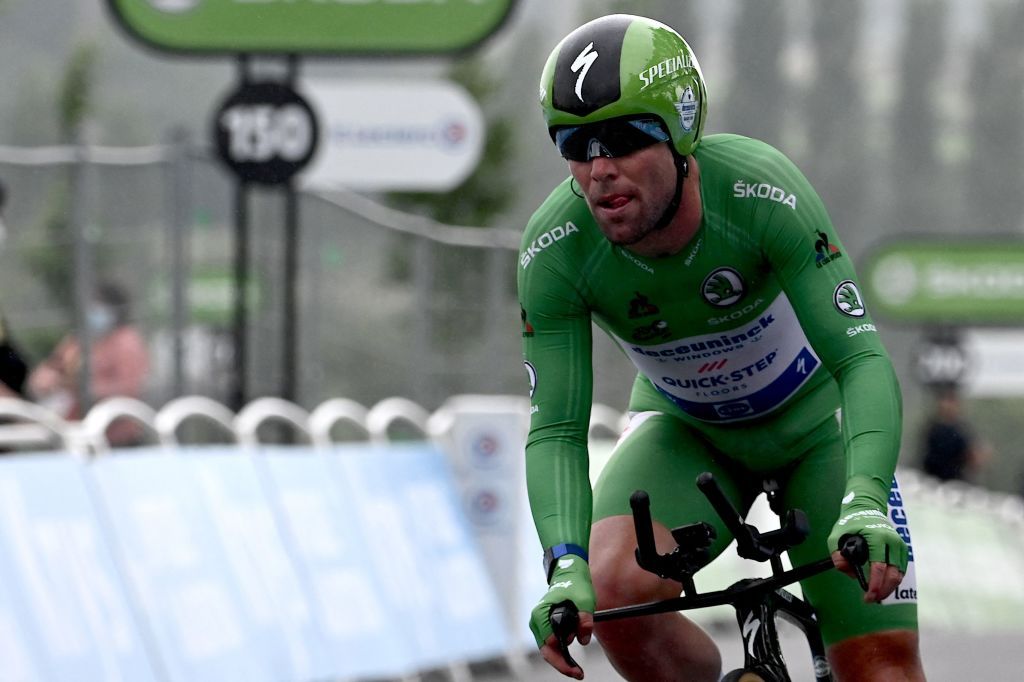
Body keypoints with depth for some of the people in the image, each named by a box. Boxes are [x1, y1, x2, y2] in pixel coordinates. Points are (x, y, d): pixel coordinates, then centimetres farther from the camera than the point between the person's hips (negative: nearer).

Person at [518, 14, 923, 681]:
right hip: (686, 431, 1)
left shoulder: (761, 189, -34)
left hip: (816, 422, -1)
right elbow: (555, 430, -25)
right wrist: (566, 568, -43)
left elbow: (861, 359, -36)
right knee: (617, 585, -28)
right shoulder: (555, 249, -28)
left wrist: (865, 504, -52)